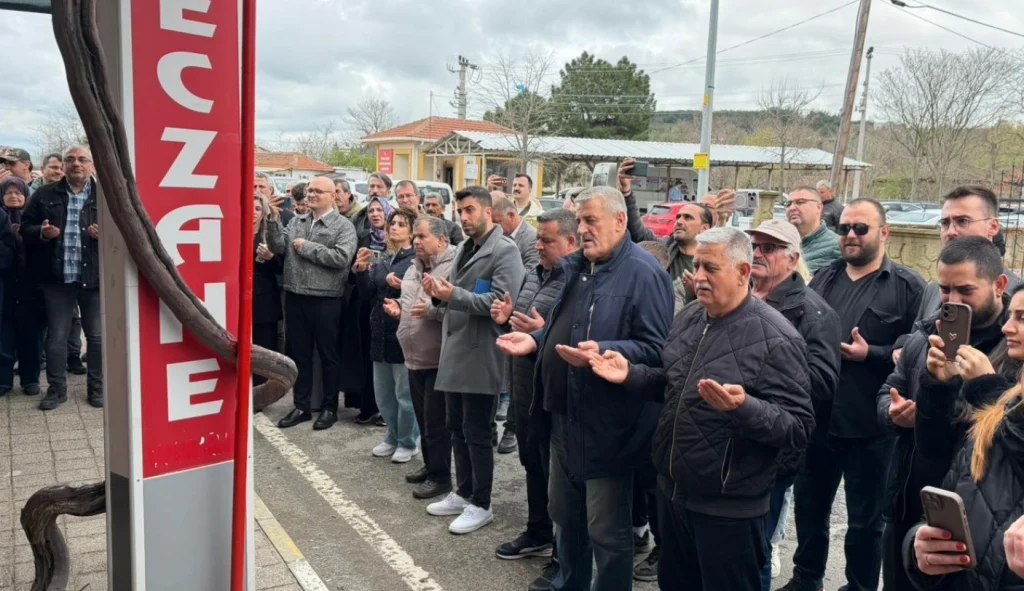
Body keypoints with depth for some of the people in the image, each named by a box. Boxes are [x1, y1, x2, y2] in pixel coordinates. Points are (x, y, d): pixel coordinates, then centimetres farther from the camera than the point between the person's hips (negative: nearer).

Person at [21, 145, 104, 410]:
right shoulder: (45, 195, 8)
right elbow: (25, 228, 10)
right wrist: (42, 232, -11)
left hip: (94, 277, -1)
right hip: (57, 278, 1)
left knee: (97, 336, 6)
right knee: (56, 336, 8)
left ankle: (97, 387, 19)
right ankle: (56, 389, 21)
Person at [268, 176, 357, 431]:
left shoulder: (343, 226, -5)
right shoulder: (296, 222, 12)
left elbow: (342, 257, -19)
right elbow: (278, 248, 2)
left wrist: (306, 247, -13)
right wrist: (272, 220, -10)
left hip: (325, 300, -5)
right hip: (294, 298, 5)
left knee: (328, 355, 7)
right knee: (298, 354, 13)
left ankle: (329, 407, 19)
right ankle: (301, 406, 25)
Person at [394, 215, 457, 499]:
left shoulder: (453, 267, -16)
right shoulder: (414, 267, 15)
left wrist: (431, 311, -28)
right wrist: (399, 307, 6)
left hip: (439, 359, -9)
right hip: (415, 357, 9)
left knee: (436, 421, -1)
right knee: (422, 418, 18)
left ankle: (441, 476, 12)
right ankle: (429, 466, 32)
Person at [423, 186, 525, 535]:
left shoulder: (504, 250, -11)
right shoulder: (464, 249, 17)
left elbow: (501, 301, -21)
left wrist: (454, 295, -26)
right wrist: (438, 293, -1)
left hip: (480, 356, -9)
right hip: (454, 352, 9)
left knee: (476, 433, 0)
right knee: (457, 429, 17)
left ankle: (481, 505, 14)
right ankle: (463, 493, 31)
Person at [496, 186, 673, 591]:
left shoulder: (642, 273, -16)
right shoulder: (576, 266, 12)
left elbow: (655, 348, -22)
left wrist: (602, 353, -35)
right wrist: (535, 340, 3)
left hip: (606, 422, -9)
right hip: (566, 413, 9)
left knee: (606, 530, 6)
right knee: (565, 513, 23)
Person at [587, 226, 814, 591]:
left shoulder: (775, 338, -19)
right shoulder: (688, 319, 5)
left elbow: (799, 429, -21)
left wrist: (743, 407, -37)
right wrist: (630, 375, 1)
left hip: (727, 508, -7)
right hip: (672, 492, 7)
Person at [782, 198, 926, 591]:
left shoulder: (907, 286, -4)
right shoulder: (823, 278, 11)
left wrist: (870, 354, -20)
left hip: (869, 426, -4)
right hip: (816, 417, 5)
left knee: (865, 518, 12)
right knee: (809, 503, 19)